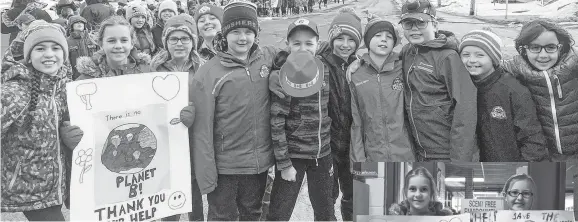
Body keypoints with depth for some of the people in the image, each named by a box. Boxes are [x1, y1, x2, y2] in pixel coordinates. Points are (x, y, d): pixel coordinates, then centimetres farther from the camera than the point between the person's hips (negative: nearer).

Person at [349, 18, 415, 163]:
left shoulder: (403, 69, 2)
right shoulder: (356, 78, 3)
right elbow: (356, 123, 4)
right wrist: (358, 159, -1)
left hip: (405, 155, 0)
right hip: (373, 156, 0)